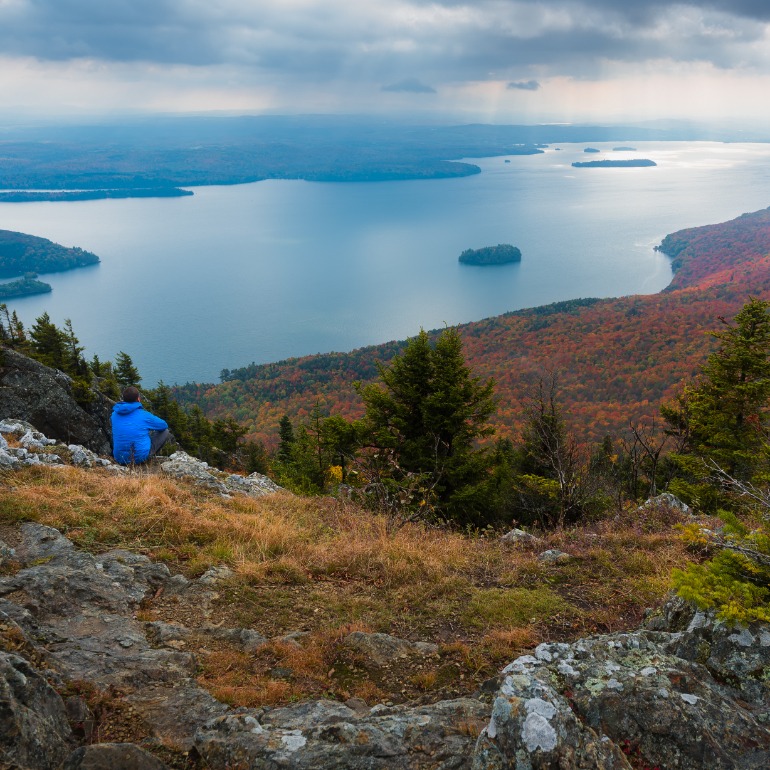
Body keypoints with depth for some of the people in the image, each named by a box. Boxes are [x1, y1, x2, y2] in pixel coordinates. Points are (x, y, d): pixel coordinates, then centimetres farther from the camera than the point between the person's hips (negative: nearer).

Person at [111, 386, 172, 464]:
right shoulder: (144, 415, -12)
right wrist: (151, 426, 29)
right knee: (165, 432, 12)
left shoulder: (114, 414, 3)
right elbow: (164, 425, 5)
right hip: (140, 457, -6)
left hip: (119, 458, 6)